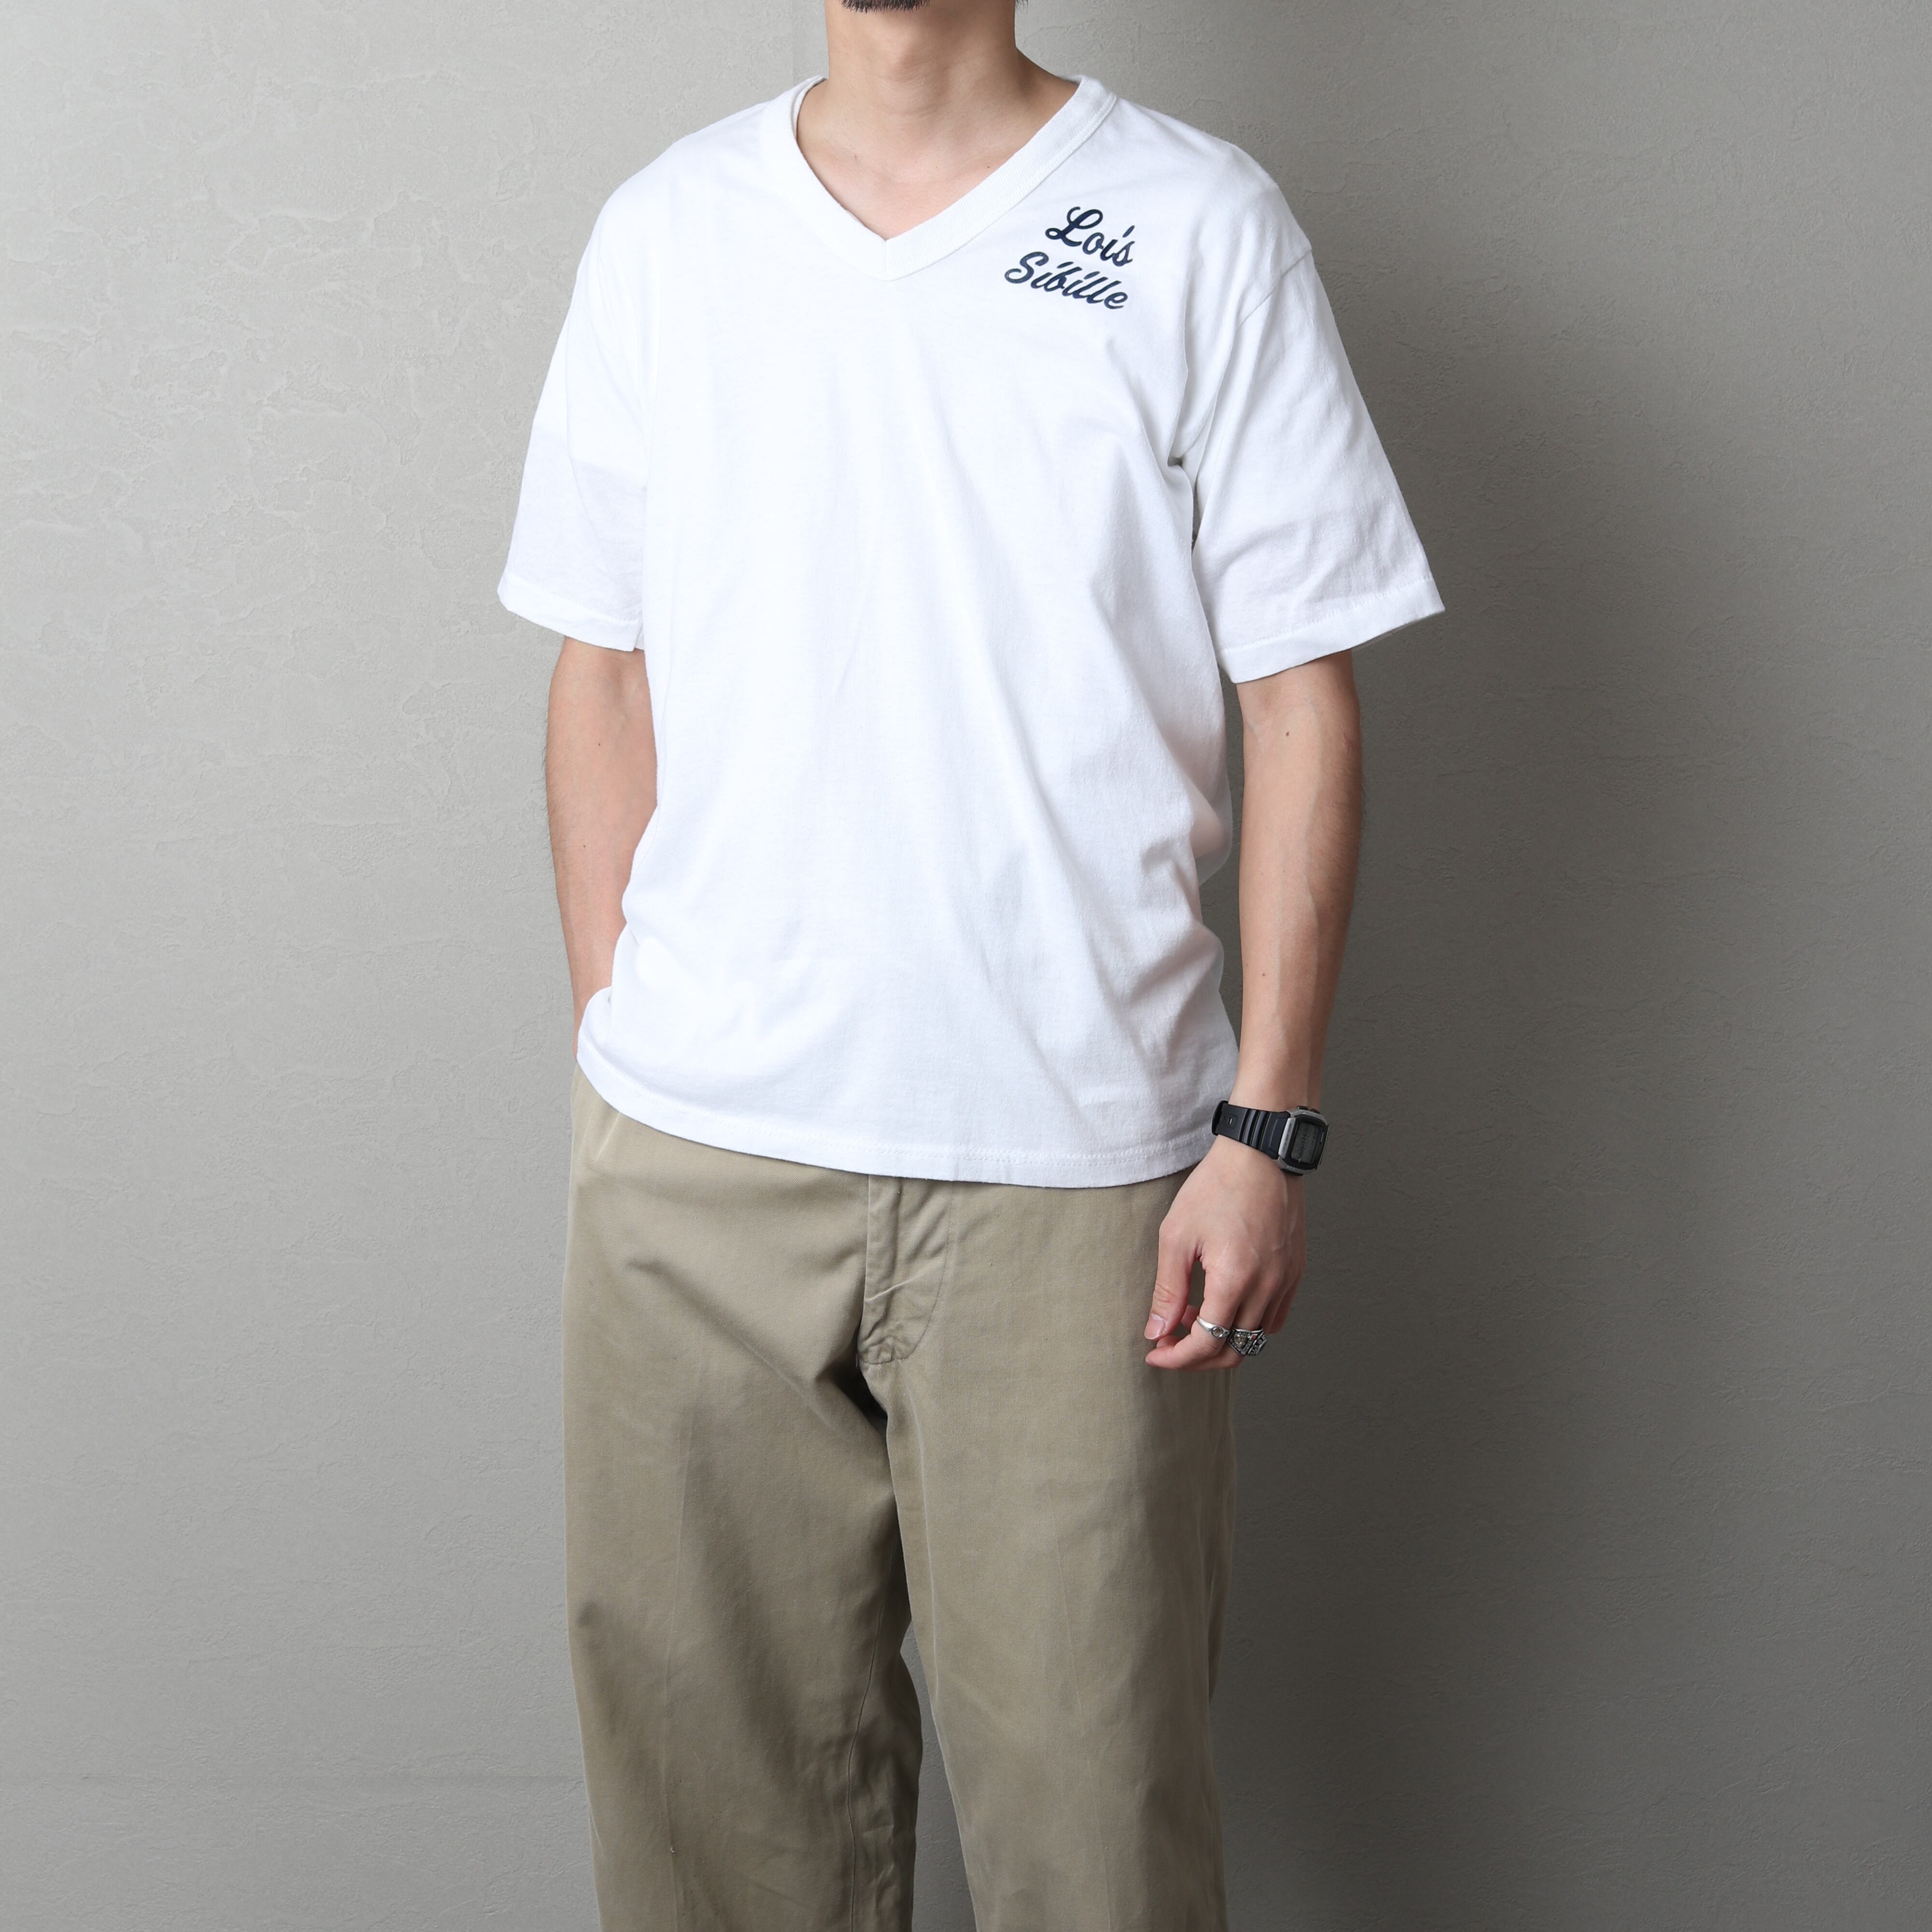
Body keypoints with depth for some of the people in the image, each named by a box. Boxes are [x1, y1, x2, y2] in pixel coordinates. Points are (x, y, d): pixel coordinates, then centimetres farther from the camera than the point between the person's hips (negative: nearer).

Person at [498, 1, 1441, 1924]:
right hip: (694, 1146, 3)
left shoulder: (1196, 227, 0)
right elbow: (602, 669, 13)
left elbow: (1301, 699, -2)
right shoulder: (665, 230, 9)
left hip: (1068, 1158, -2)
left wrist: (1265, 1125, -7)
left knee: (1083, 1770, 4)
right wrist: (614, 1044, 7)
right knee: (714, 1750, 11)